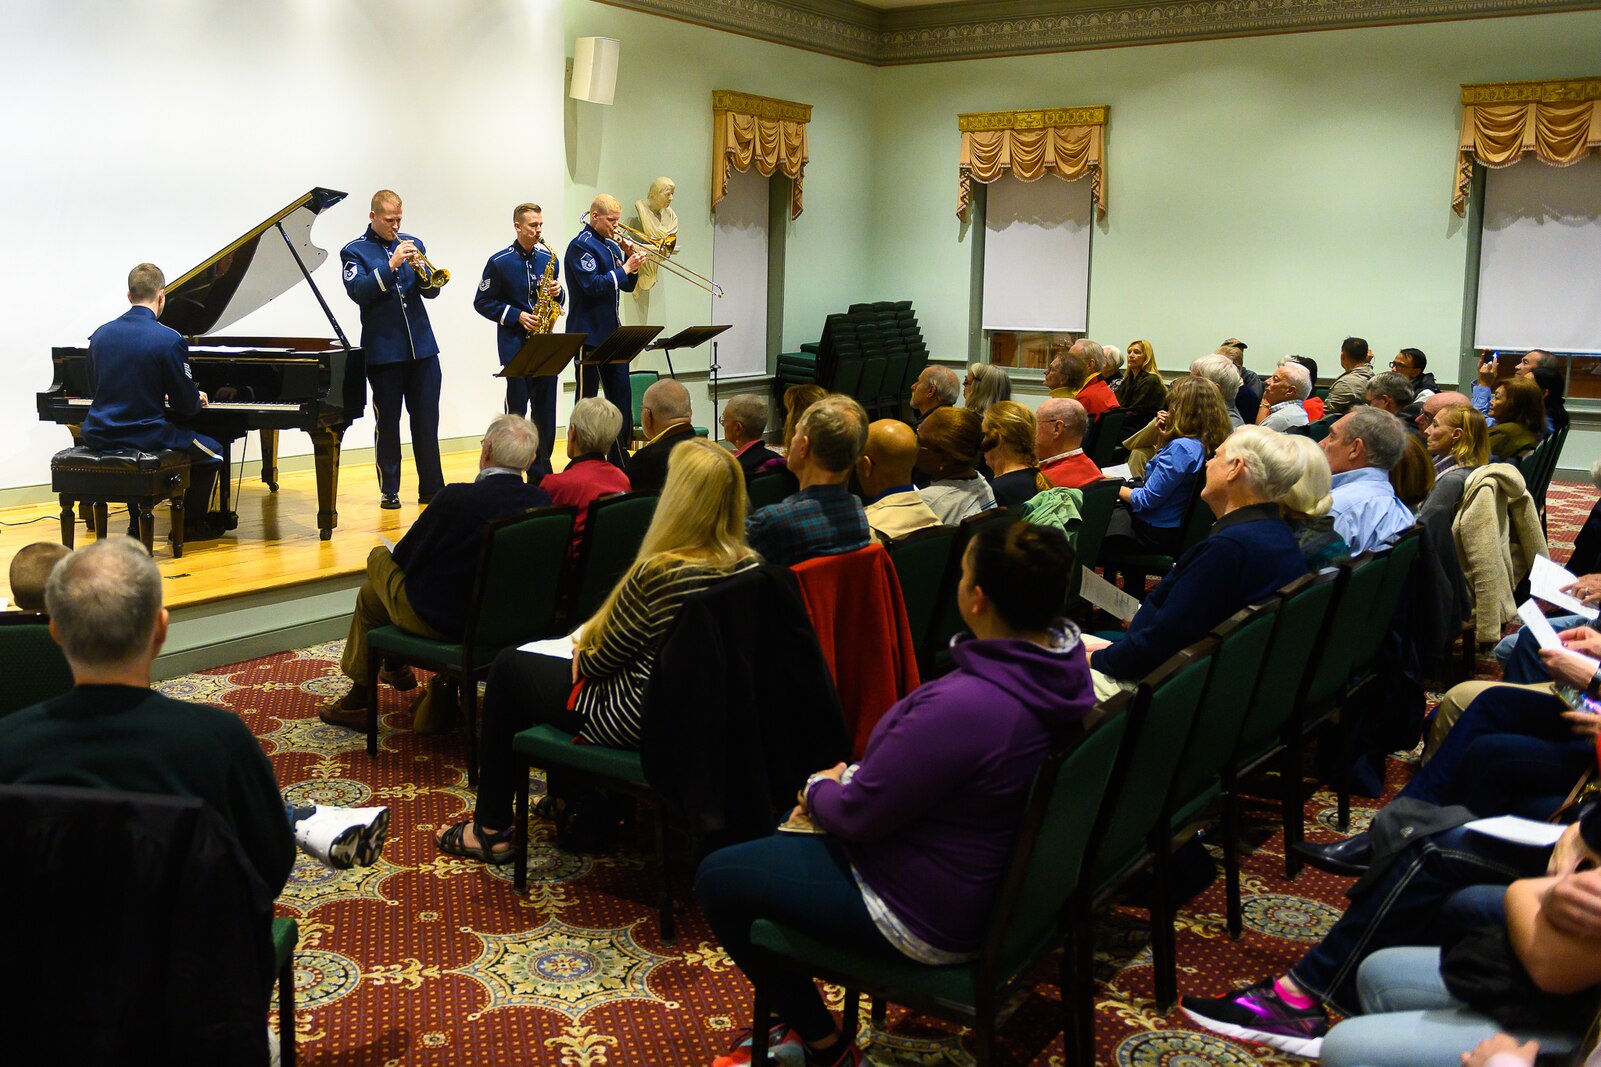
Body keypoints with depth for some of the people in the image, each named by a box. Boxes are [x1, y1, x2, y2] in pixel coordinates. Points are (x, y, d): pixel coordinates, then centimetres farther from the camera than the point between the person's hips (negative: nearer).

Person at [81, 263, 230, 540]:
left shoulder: (101, 334, 3)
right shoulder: (169, 340, -15)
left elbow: (96, 389, 16)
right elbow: (185, 406, -11)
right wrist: (198, 400, 15)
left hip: (100, 436, 6)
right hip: (146, 437, -6)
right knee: (214, 453, 17)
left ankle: (137, 527, 39)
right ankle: (190, 524, 24)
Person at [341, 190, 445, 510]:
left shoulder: (413, 244, 12)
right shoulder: (355, 251, 2)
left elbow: (431, 291, 8)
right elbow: (358, 292, -14)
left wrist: (421, 271, -13)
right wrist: (392, 265, -21)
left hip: (422, 347, 3)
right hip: (383, 349, -3)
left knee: (427, 419, 4)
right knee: (387, 423, 4)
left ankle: (432, 488, 12)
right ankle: (389, 490, 12)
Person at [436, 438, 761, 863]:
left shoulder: (658, 572, -29)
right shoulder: (748, 565, -8)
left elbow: (603, 659, -16)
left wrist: (584, 647, 6)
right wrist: (592, 638, 11)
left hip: (634, 718, -7)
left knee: (509, 666, 14)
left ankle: (490, 831, 24)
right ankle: (584, 817, 34)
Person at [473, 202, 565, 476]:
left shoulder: (550, 258, 9)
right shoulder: (499, 262, -4)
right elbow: (482, 302, -1)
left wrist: (558, 293, -6)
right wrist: (516, 316, -12)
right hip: (515, 343, -4)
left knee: (545, 408, 6)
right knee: (517, 411, -4)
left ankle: (541, 473, 15)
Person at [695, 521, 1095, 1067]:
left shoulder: (963, 705, -37)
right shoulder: (1064, 662, -7)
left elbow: (859, 814, -24)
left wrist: (820, 789, -2)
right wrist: (856, 774, 1)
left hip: (936, 917, -9)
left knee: (718, 878, 4)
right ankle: (802, 1020, 35)